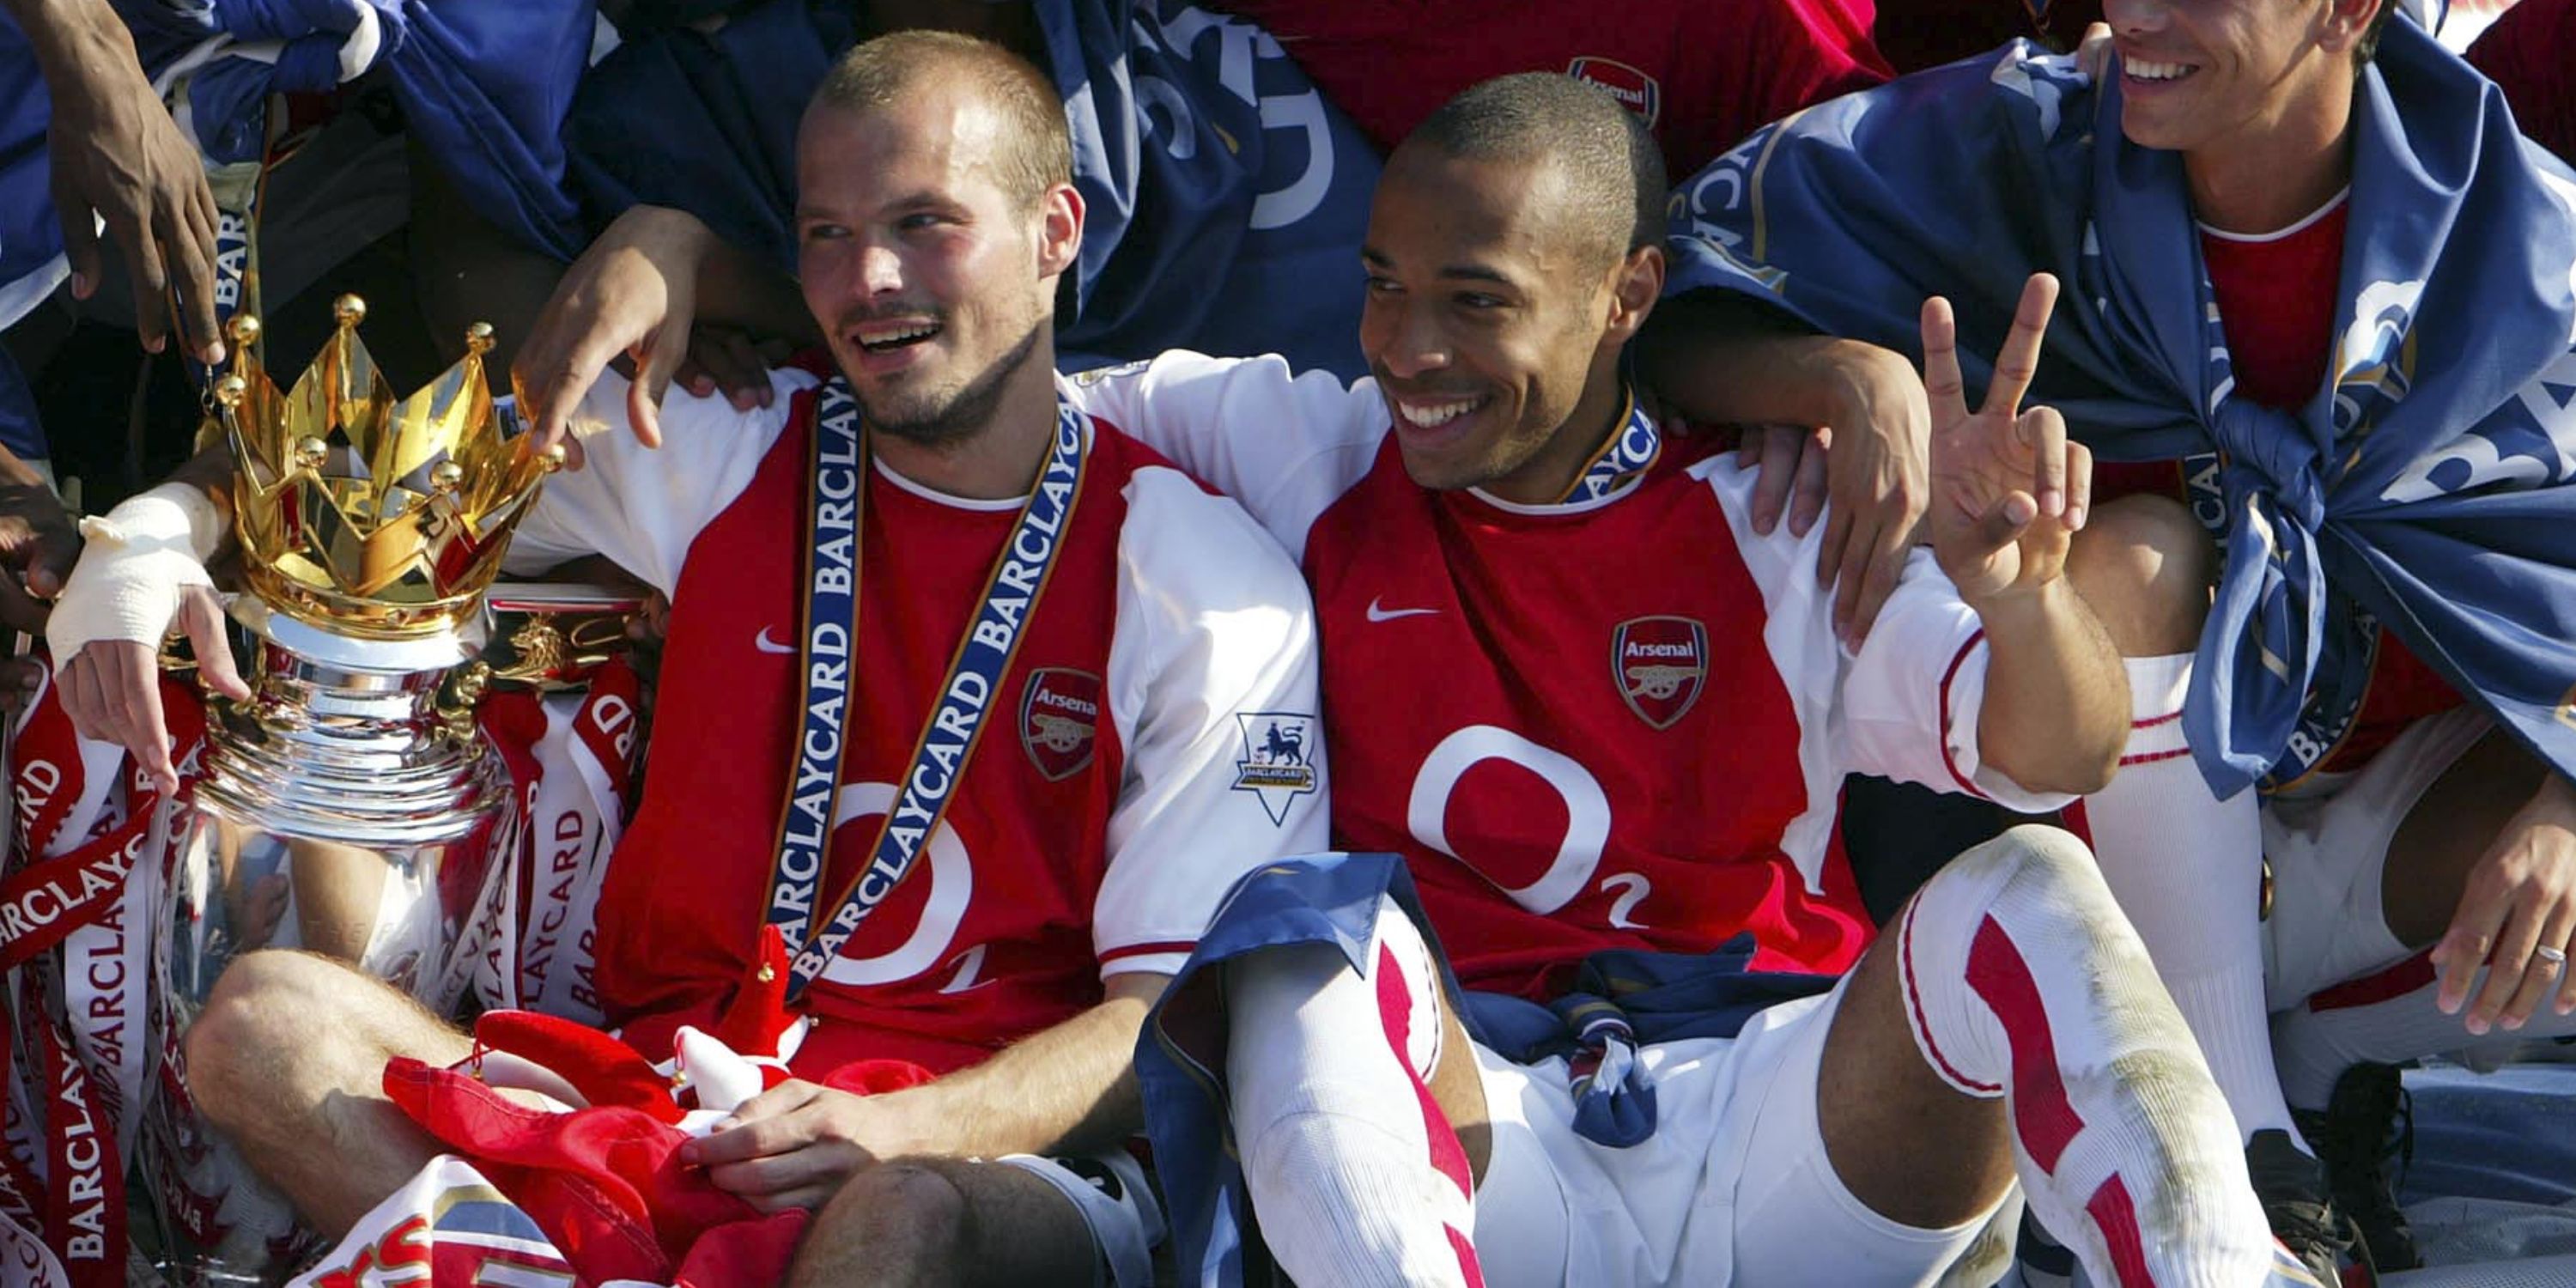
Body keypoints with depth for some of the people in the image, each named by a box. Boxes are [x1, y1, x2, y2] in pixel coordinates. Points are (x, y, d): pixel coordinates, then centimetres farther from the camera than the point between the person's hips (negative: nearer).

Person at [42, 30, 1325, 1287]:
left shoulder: (1214, 589, 0)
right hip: (664, 1120, 4)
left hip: (995, 1158, -4)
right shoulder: (710, 451, 11)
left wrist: (907, 1129, -22)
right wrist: (150, 535, -6)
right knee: (264, 1019, -19)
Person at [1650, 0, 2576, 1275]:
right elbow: (1678, 296, -14)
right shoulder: (2034, 150, -11)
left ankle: (2311, 1055, -6)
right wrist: (1853, 379, -36)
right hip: (2152, 822, 0)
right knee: (2130, 559, -31)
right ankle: (2244, 1154, -23)